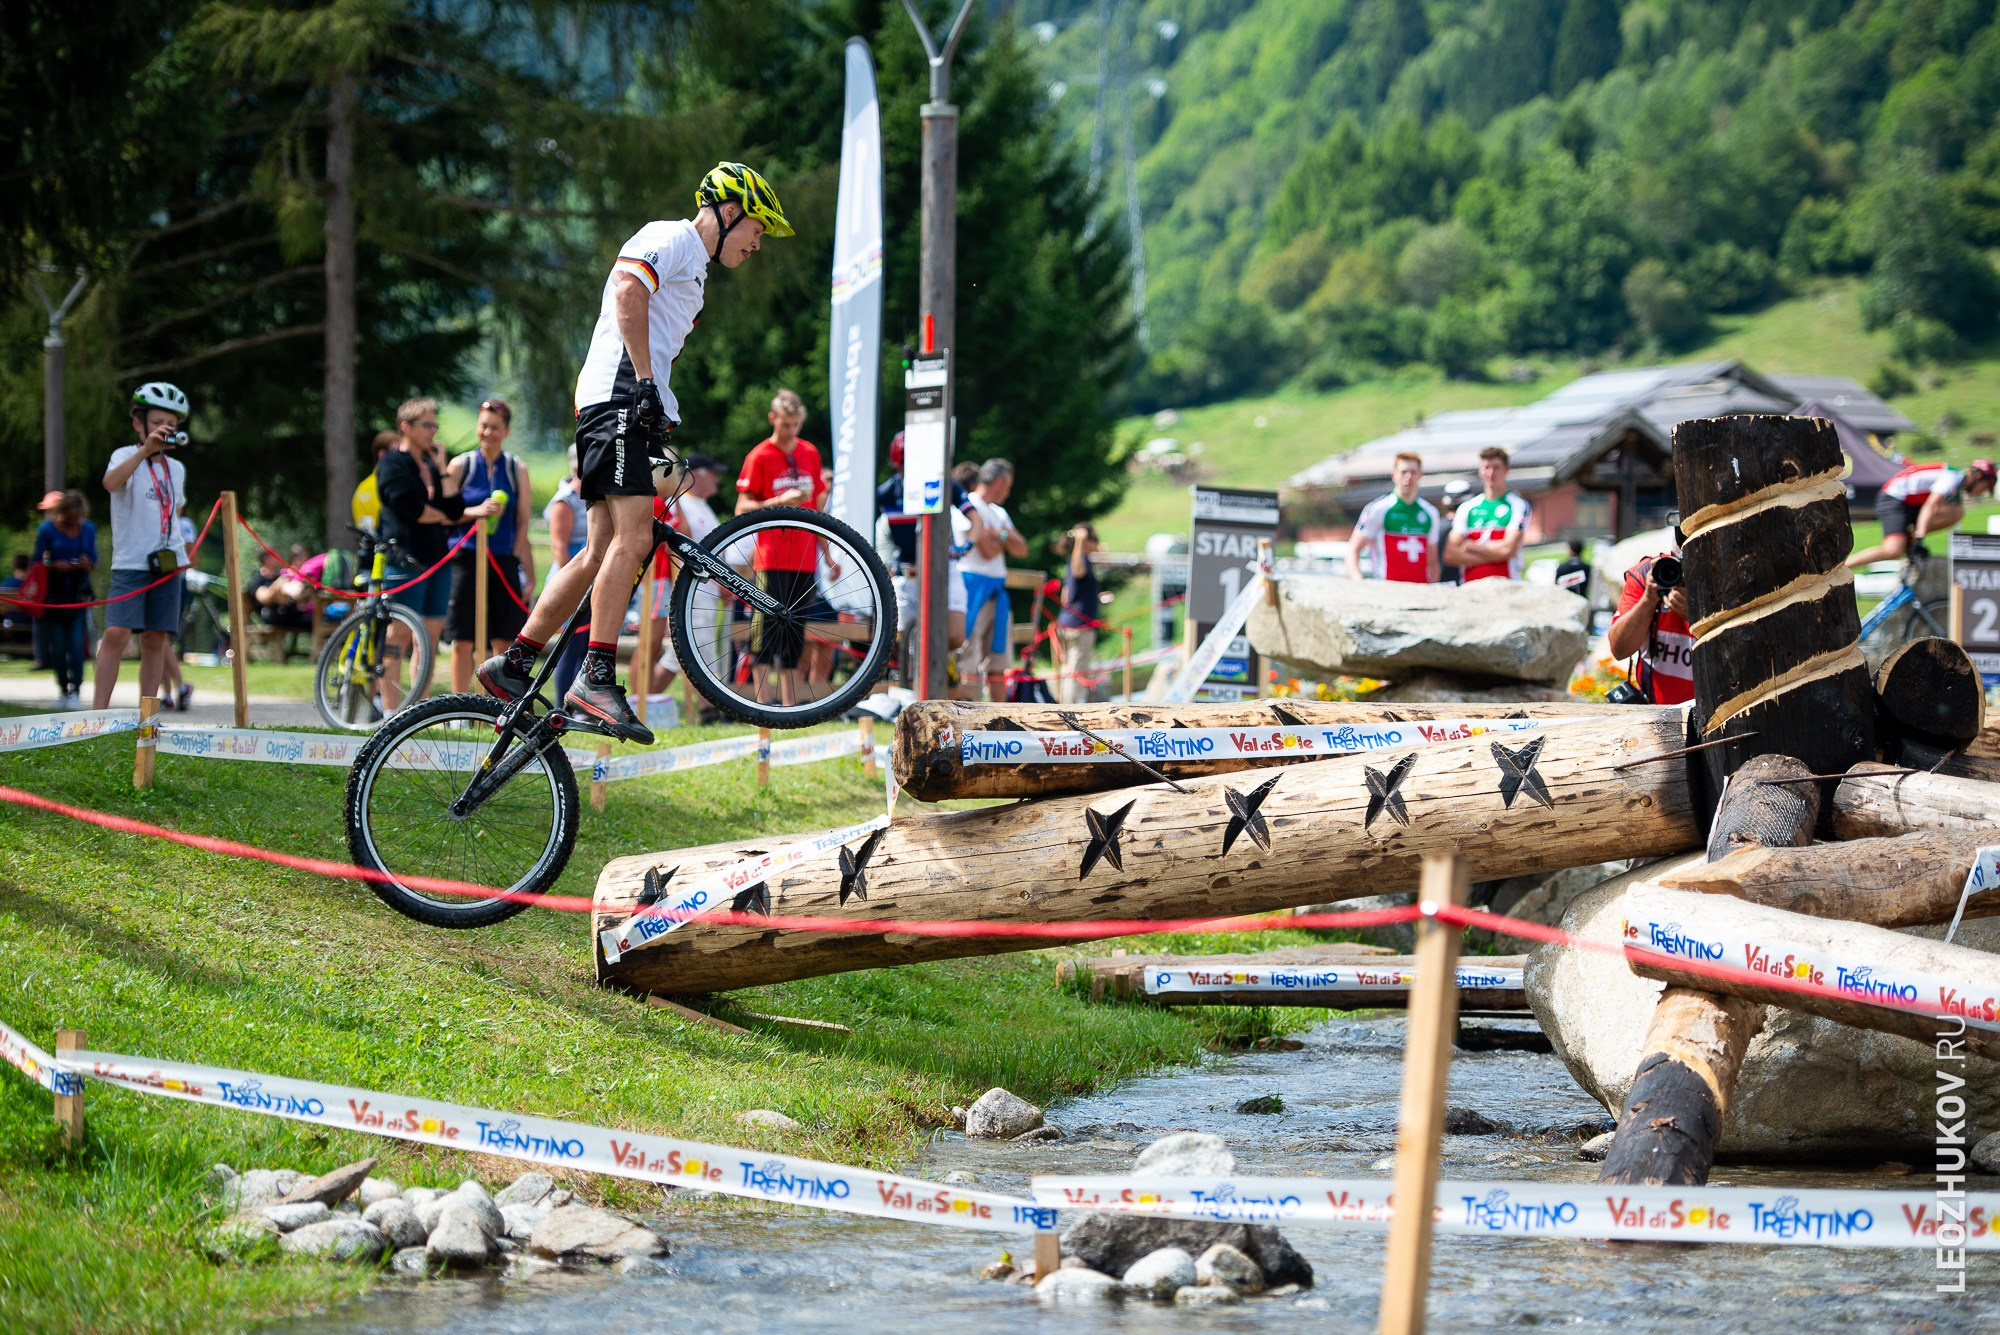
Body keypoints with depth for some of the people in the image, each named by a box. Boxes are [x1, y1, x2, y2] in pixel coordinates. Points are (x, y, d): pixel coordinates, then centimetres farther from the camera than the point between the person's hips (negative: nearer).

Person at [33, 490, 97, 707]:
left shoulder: (88, 529, 5)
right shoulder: (47, 529, -3)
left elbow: (94, 564, 11)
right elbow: (37, 564, 0)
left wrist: (87, 565, -12)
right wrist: (55, 566, -19)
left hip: (78, 593, 1)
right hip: (54, 593, -1)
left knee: (76, 644, -12)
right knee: (58, 646, 0)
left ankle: (76, 691, -8)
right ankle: (63, 690, 13)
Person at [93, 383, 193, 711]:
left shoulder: (175, 469, 15)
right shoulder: (126, 456, -4)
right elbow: (111, 482, -27)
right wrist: (145, 450, -39)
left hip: (167, 564, 5)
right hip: (130, 563, -5)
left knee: (155, 641, 4)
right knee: (116, 634, -17)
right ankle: (99, 712, -15)